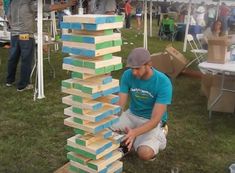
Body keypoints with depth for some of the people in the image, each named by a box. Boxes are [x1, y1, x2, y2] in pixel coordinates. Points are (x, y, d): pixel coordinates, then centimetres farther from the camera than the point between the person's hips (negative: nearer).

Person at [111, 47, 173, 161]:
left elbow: (155, 120, -29)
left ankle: (157, 138, 5)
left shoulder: (163, 82, -26)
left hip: (152, 121, -3)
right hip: (132, 115, 4)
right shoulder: (127, 75, -14)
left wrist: (134, 132, -45)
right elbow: (120, 105, -13)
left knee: (145, 153, -29)